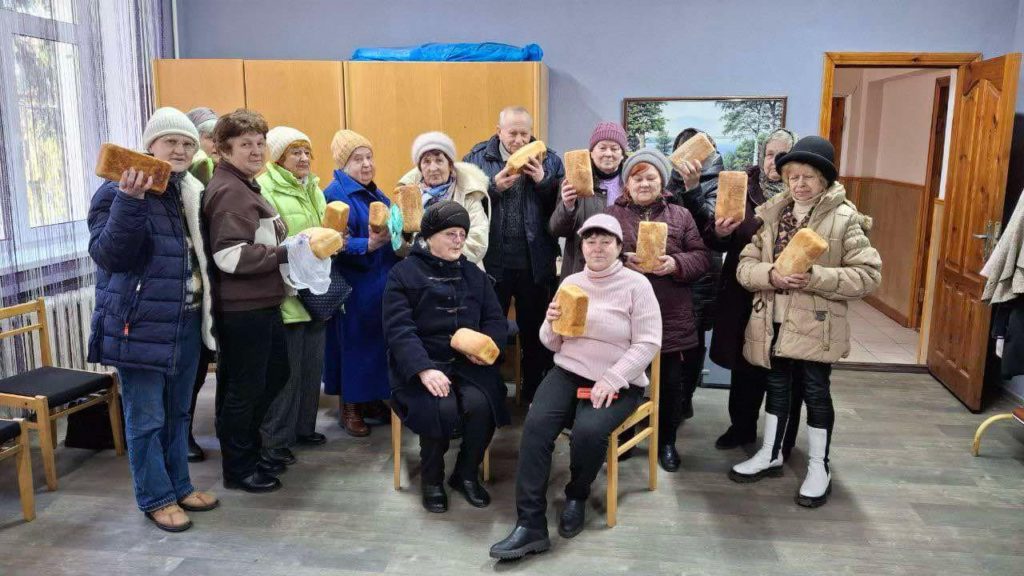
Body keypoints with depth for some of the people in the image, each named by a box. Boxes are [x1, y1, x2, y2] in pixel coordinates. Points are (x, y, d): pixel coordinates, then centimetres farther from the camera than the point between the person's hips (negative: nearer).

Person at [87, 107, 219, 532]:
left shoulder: (191, 193, 11)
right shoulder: (118, 191, -10)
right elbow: (107, 254, -22)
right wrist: (130, 199, -33)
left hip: (187, 322, 7)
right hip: (142, 325, -7)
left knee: (178, 412, 17)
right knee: (146, 418, 2)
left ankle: (179, 486, 30)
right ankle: (155, 498, 16)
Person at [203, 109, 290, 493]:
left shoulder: (245, 186, 17)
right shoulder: (229, 191, -17)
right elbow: (230, 256, -26)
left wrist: (290, 245, 10)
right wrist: (287, 253, -23)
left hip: (261, 303, 11)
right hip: (242, 308, -11)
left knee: (275, 374, 21)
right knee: (244, 388, 3)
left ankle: (248, 451, 37)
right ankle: (238, 469, 20)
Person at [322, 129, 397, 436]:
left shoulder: (377, 195, 14)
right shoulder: (335, 195, -10)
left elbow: (394, 233, 16)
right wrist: (370, 244, -33)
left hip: (382, 285, 7)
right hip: (353, 288, -7)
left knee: (379, 342, 13)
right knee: (353, 344, 2)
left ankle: (373, 400, 27)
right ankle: (349, 407, 15)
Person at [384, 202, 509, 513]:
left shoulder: (474, 274, 16)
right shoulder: (404, 273, 1)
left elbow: (496, 320, 13)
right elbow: (399, 328, -11)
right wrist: (424, 369, -26)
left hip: (468, 362, 3)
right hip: (421, 364, -3)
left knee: (480, 404, -27)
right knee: (442, 408, -31)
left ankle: (467, 473, 0)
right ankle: (432, 479, -2)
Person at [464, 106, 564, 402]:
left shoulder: (549, 159, 4)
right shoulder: (476, 158, 1)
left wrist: (544, 182, -16)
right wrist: (494, 187, -19)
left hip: (535, 263, 1)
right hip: (491, 261, -1)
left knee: (535, 332, 13)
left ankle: (535, 395, 29)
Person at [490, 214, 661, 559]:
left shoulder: (636, 285, -4)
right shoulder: (571, 282, 10)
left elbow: (648, 343, -11)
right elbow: (552, 343, 14)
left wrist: (611, 380, -21)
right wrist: (551, 324, -10)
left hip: (618, 383, -3)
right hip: (568, 373, 4)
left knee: (588, 431, -31)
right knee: (536, 424, -24)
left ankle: (576, 497, 3)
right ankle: (530, 524, -20)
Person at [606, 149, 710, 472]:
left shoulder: (681, 216, 9)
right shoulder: (611, 215, 5)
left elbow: (702, 257, 4)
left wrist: (676, 263, -15)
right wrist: (623, 261, -18)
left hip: (671, 318, 1)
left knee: (671, 382, 9)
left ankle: (667, 442, 27)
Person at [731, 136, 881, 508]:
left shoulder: (845, 218, -9)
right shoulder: (770, 214, 3)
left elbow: (868, 275, -12)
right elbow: (745, 266, 1)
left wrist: (815, 277, -23)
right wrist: (771, 275, -20)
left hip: (816, 325, -4)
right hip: (773, 322, 4)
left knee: (816, 394, 8)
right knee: (776, 389, 17)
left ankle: (819, 467, 25)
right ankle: (770, 454, 35)